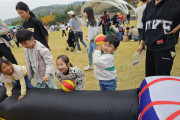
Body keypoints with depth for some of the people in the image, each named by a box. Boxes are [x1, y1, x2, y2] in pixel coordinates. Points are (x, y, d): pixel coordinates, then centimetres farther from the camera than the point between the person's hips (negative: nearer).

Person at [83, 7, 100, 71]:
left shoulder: (92, 22, -22)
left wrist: (89, 38, -16)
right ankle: (90, 66, 40)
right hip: (91, 41, 10)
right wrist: (88, 34, 3)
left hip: (94, 41, -10)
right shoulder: (90, 21, 6)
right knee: (89, 53, 20)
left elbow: (95, 32, -29)